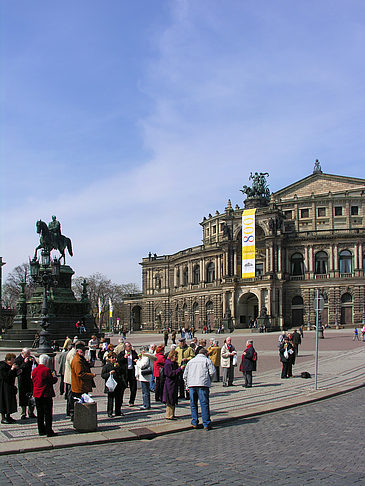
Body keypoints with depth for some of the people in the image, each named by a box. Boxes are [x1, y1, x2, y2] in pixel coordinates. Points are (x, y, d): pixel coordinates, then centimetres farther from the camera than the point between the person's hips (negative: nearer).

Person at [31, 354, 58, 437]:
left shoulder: (34, 370, 6)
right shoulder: (46, 370, -15)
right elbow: (52, 381, -12)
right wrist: (55, 378, 10)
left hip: (37, 394, 7)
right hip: (46, 394, -6)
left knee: (40, 413, 14)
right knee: (48, 414, 0)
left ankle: (41, 430, 18)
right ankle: (49, 431, 0)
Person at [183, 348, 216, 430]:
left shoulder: (191, 361, 22)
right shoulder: (207, 360, 9)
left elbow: (185, 375, 19)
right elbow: (212, 372, -3)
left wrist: (187, 385, 24)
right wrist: (209, 380, 13)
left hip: (191, 384, 4)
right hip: (203, 385, -4)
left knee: (193, 404, 13)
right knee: (204, 404, -2)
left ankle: (194, 423, 14)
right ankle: (206, 424, -3)